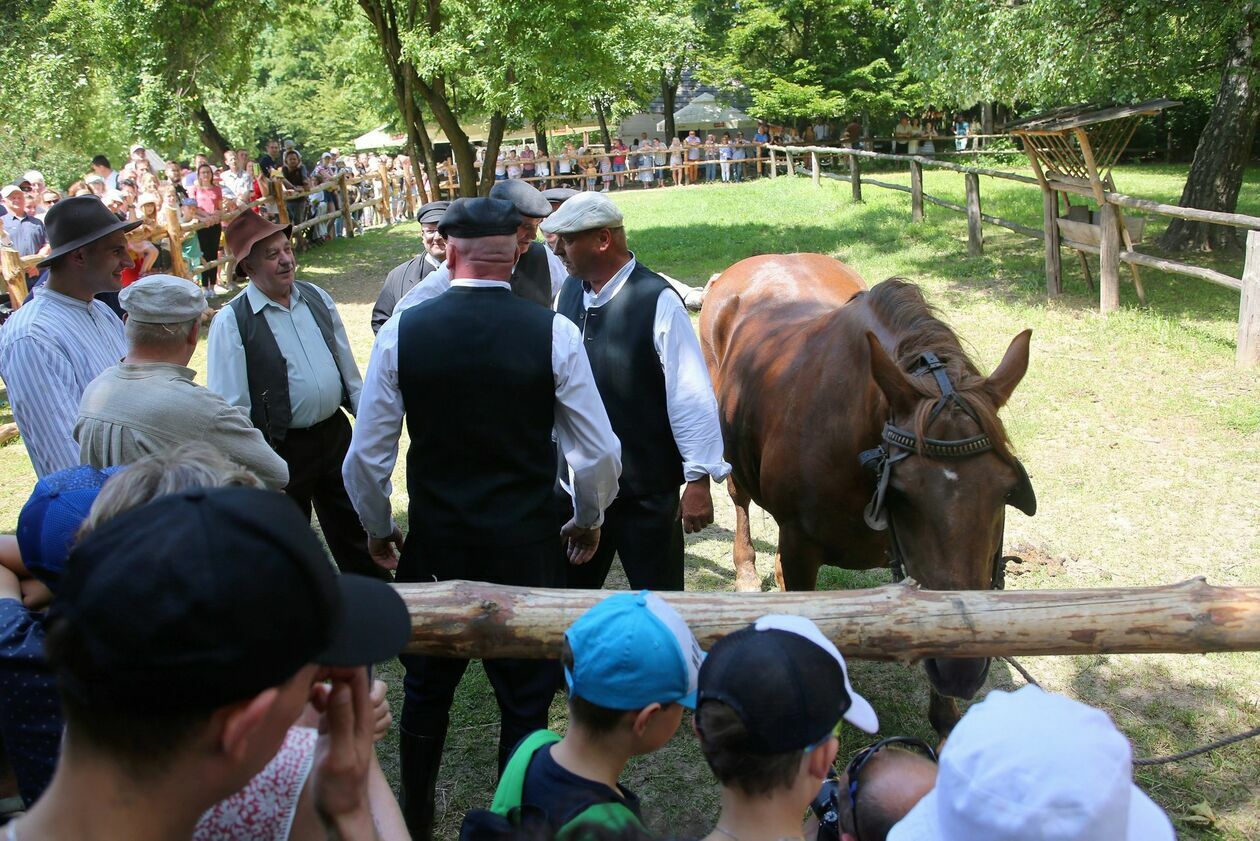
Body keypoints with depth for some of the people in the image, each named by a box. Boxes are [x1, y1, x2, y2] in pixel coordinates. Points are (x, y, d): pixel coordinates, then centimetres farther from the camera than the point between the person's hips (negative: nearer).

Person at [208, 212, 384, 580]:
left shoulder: (317, 298, 3)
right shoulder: (231, 321, -14)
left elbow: (347, 366, 12)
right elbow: (232, 407, -14)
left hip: (335, 433, 5)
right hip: (282, 449, -5)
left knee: (355, 531, 20)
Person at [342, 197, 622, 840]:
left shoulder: (402, 331, -9)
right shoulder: (553, 333, -12)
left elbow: (366, 457, -4)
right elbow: (600, 454, -9)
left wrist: (379, 529, 14)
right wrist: (587, 521, 10)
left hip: (434, 545, 2)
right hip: (529, 547, -2)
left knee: (426, 692, 22)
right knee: (525, 703, 14)